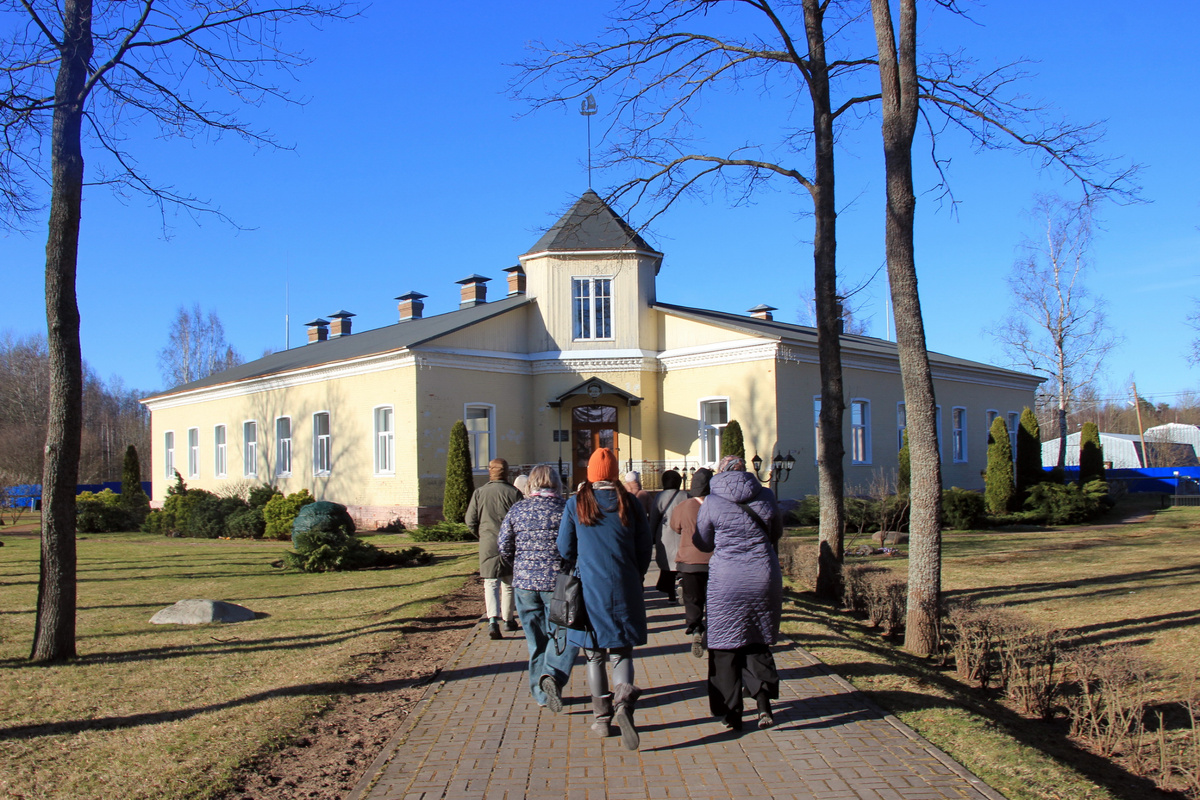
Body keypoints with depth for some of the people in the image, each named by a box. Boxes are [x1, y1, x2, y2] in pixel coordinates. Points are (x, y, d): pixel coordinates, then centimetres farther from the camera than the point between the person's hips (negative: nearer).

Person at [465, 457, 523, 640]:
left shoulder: (479, 492, 0)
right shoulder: (514, 493, -5)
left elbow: (470, 521, 1)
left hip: (488, 544, 0)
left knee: (491, 583, 1)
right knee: (509, 583, 14)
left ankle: (493, 620, -17)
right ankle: (509, 619, 24)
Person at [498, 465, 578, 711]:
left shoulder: (517, 510, 2)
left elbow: (504, 548, 4)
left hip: (525, 583, 3)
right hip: (558, 582, -3)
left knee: (536, 640, 14)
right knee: (563, 635, 6)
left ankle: (541, 693, 19)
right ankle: (553, 675, -18)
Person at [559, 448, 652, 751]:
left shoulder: (576, 504, -2)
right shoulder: (630, 503, -1)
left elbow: (565, 549, 2)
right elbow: (645, 547, 3)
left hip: (589, 589, 0)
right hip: (625, 589, 0)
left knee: (594, 655, 12)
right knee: (621, 652, 8)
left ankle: (602, 719, 14)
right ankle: (624, 701, -18)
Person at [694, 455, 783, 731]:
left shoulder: (712, 502, -5)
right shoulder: (765, 496, 2)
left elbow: (702, 542, 6)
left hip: (726, 582, -3)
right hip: (764, 579, 3)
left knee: (725, 647, 8)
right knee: (758, 642, 16)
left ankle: (732, 713, 11)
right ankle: (764, 701, 0)